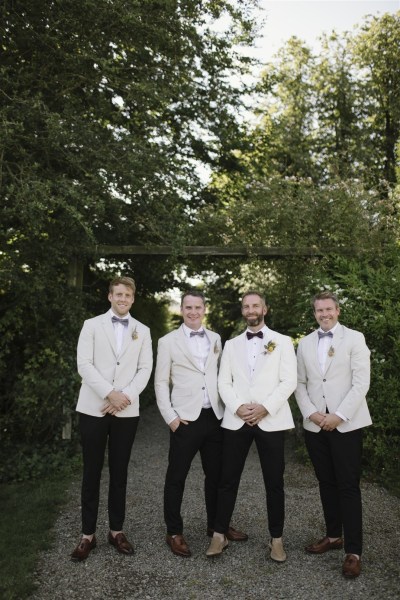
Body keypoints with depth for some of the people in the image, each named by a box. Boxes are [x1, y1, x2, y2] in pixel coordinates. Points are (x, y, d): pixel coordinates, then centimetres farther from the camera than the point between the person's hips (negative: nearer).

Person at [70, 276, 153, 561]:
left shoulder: (142, 330, 9)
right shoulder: (92, 325, 3)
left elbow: (145, 368, 2)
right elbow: (84, 364, -6)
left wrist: (126, 396, -13)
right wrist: (109, 393, -16)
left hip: (127, 410, 2)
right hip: (94, 408, -1)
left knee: (119, 472, 9)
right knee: (92, 472, 5)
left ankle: (116, 530, 22)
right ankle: (88, 534, 16)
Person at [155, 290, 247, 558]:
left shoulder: (215, 339, 10)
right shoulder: (168, 341, -1)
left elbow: (220, 375, 14)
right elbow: (161, 382, -1)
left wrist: (225, 408, 5)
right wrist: (170, 417, -8)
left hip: (215, 417, 4)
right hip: (186, 419, -4)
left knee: (216, 475, 15)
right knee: (176, 477, 6)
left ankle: (216, 524, 34)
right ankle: (174, 532, 22)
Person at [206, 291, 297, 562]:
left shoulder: (283, 342, 5)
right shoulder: (231, 344, 13)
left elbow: (289, 381, -4)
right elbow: (224, 382, 6)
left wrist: (265, 407, -15)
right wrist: (237, 407, -11)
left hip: (271, 420, -2)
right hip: (236, 420, 2)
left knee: (274, 482, 6)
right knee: (228, 480, 6)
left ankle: (276, 539, 20)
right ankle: (220, 535, 20)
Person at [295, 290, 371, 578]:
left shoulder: (354, 338, -2)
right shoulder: (305, 343, 10)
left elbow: (361, 383, -9)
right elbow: (300, 383, 10)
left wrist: (339, 416, -14)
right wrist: (311, 413, -5)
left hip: (346, 424, -4)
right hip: (315, 425, 4)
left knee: (348, 486, -1)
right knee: (326, 483, 13)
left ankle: (353, 551, 7)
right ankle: (333, 535, 28)